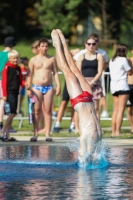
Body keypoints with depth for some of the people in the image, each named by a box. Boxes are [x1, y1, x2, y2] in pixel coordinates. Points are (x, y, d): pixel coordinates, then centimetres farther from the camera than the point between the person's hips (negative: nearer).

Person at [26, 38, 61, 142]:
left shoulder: (52, 59, 8)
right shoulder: (33, 60, 6)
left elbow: (56, 73, 7)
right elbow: (29, 75, 5)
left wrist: (58, 85, -3)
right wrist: (28, 88, -4)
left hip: (48, 87, 1)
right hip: (37, 87, -1)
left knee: (48, 110, -1)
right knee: (37, 110, -2)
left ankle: (47, 134, 1)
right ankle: (35, 134, 0)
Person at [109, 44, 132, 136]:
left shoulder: (112, 61, 14)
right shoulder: (123, 60, -8)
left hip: (113, 86, 7)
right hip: (122, 86, -7)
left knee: (116, 109, 11)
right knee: (121, 110, -8)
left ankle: (113, 131, 8)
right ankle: (117, 132, -14)